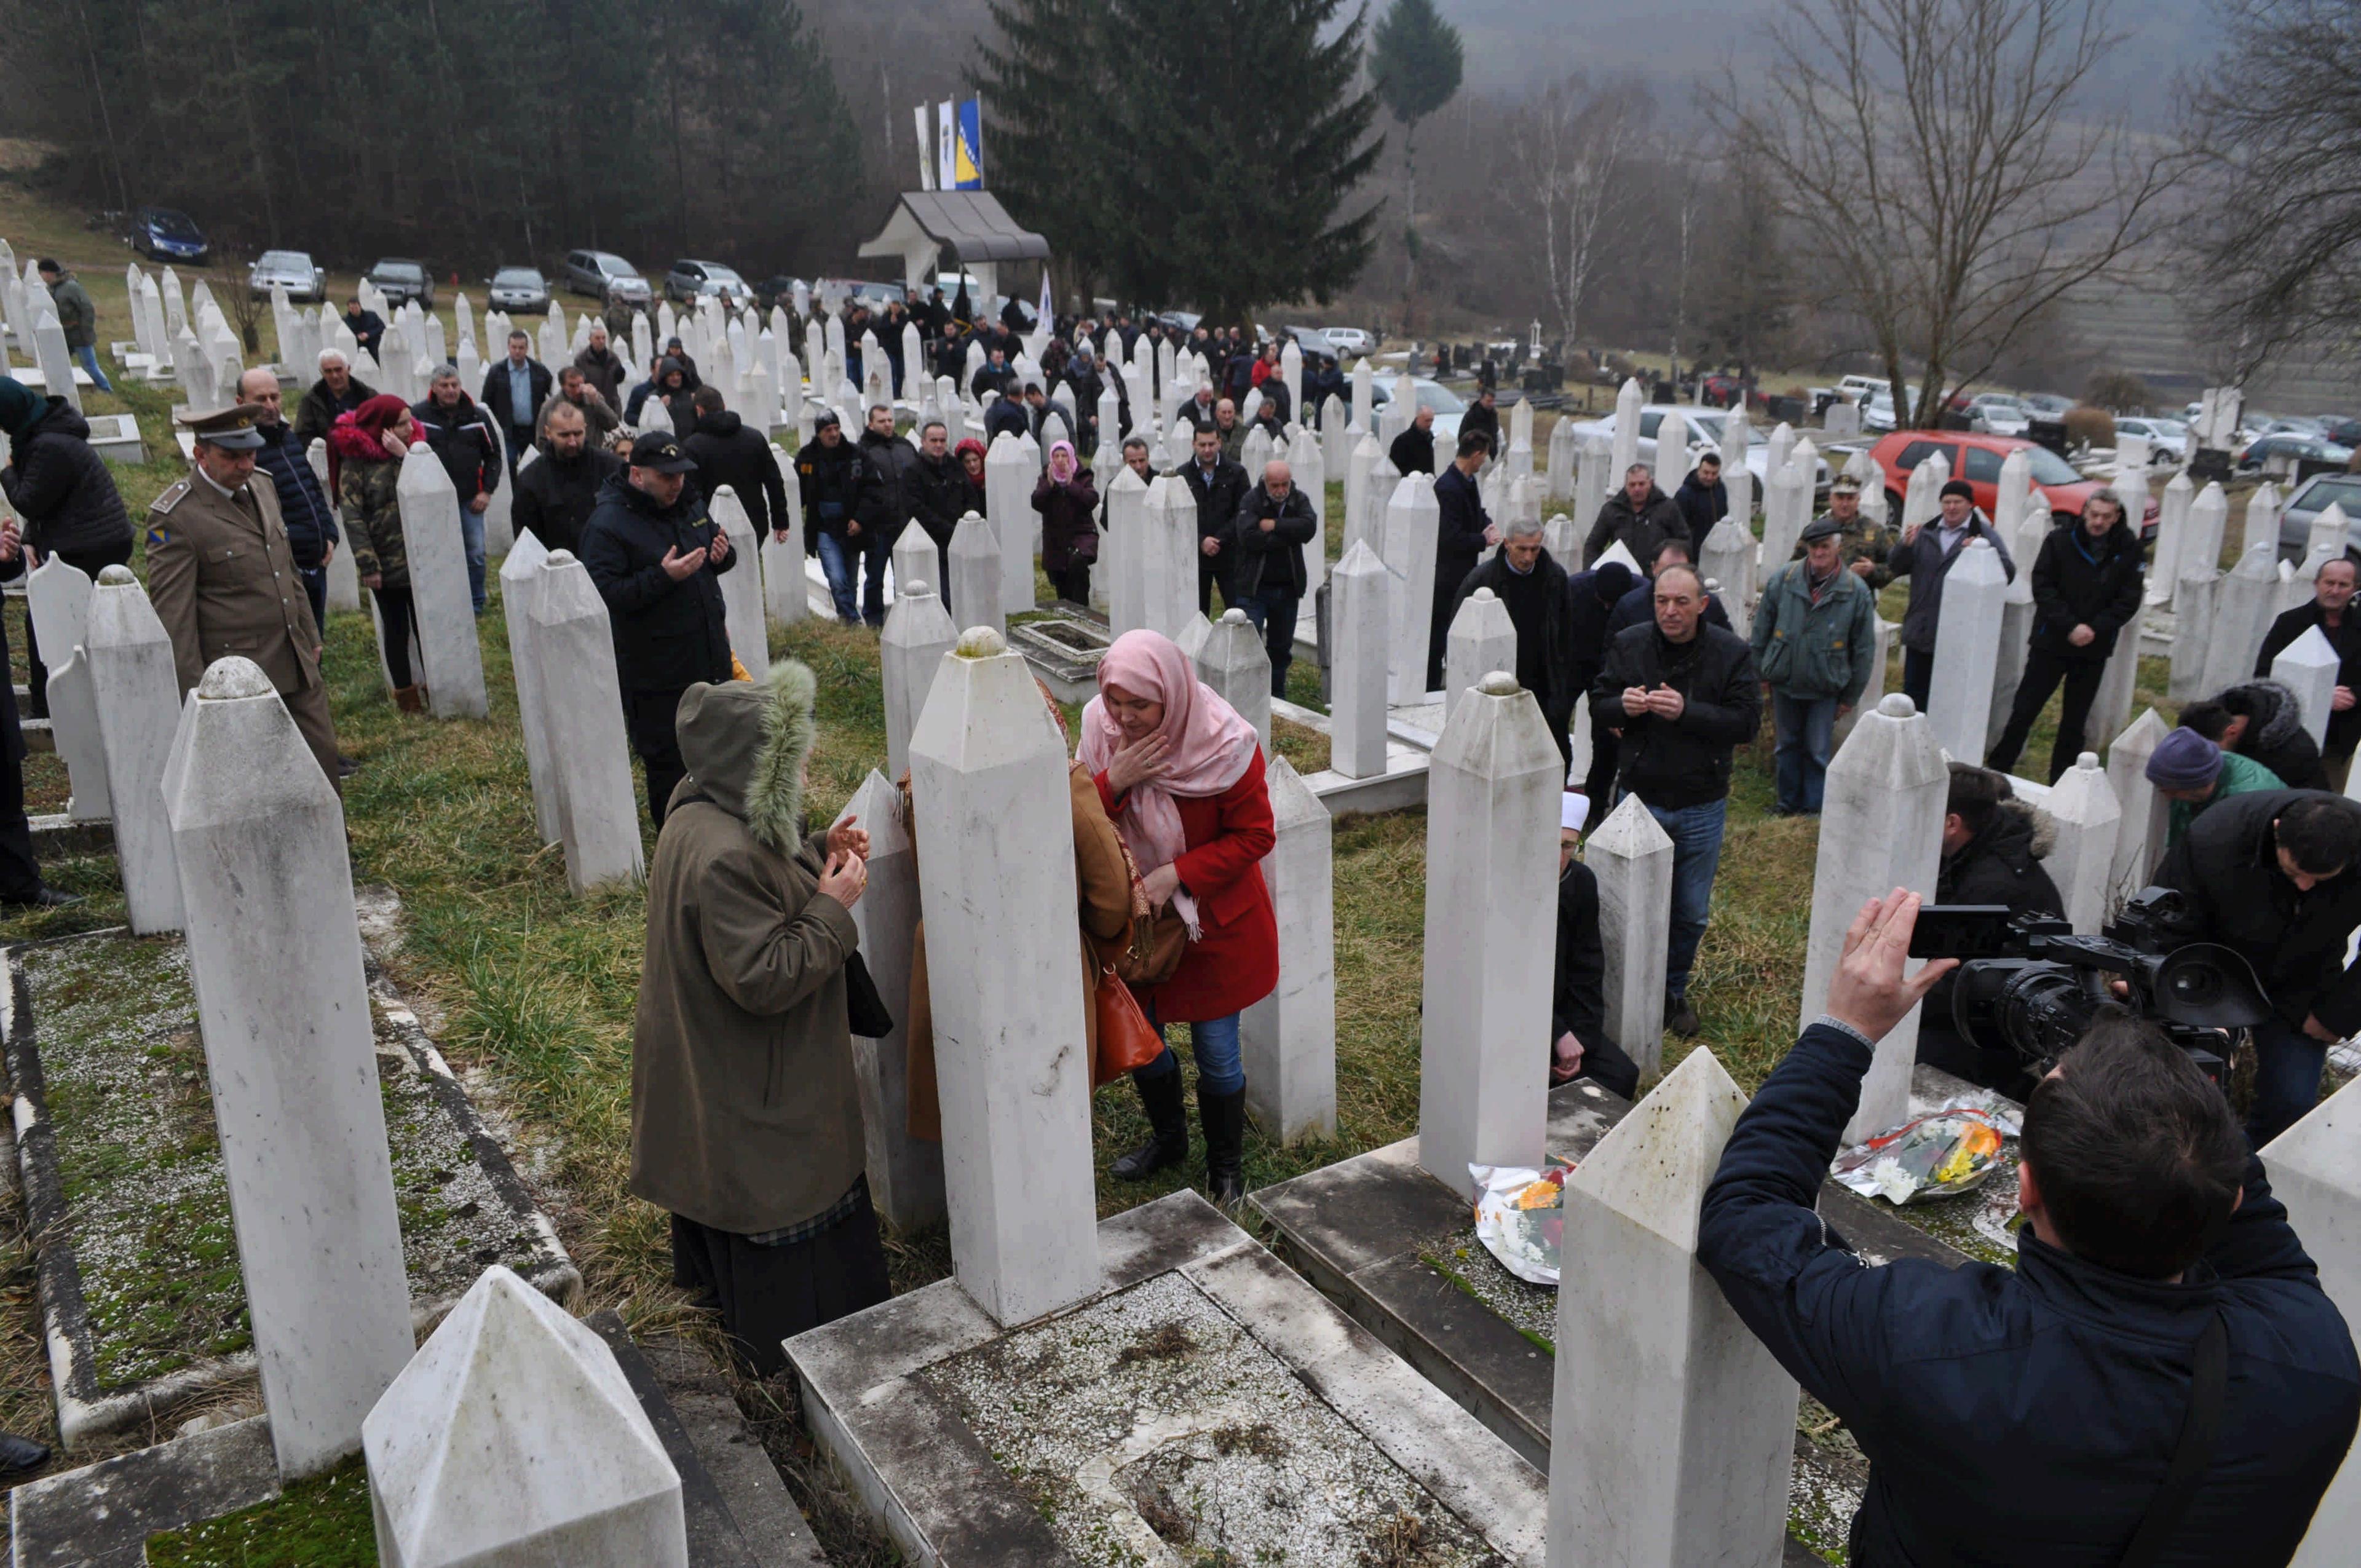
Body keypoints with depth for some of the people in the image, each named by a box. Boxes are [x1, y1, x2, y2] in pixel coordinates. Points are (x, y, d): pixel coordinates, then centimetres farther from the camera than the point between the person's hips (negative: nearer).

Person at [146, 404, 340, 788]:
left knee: (323, 755, 11)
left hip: (297, 666, 7)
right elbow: (171, 613, -14)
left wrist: (311, 637, 22)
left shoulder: (262, 492, 11)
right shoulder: (176, 516, -13)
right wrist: (194, 691, -15)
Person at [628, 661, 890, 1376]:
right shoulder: (721, 856, -35)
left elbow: (763, 886, 15)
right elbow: (767, 978, -32)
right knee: (776, 1201, 10)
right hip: (751, 1086, -10)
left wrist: (820, 854, -1)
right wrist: (833, 906, -25)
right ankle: (786, 1347, 29)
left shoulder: (711, 815, -4)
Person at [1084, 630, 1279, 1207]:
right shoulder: (1100, 727, -13)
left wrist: (1178, 873, -25)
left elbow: (1254, 837, -15)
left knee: (1216, 1053, 5)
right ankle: (1169, 1137, 46)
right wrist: (1113, 782, -29)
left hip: (1214, 921, -4)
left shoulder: (1226, 744, -24)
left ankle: (1226, 1165, 31)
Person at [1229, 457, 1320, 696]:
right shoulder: (1251, 501, -9)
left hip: (1288, 587, 4)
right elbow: (1248, 538, -24)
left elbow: (1309, 527, -17)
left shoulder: (1299, 500, 2)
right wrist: (1288, 535, -18)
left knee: (1282, 646, 15)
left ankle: (1277, 697, 29)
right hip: (1255, 587, -4)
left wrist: (1275, 526, -20)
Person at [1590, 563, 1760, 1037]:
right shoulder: (1628, 646, -2)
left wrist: (1687, 711, -26)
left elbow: (1746, 723, -12)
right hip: (1639, 798, 0)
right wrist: (1623, 706, -22)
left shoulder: (1732, 653, -6)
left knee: (1690, 913, 12)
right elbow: (1597, 710, 2)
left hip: (1702, 807, 0)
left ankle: (1673, 991, 32)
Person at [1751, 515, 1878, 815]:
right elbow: (1761, 630, 5)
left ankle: (1813, 807, 19)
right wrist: (1760, 672, 5)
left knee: (1817, 751, 4)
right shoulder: (1782, 580, -4)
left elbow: (1864, 649, -1)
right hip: (1784, 682, 2)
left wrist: (1850, 697, 1)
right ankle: (1788, 800, 30)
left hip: (1825, 688, -2)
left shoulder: (1856, 591, -8)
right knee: (1788, 745, 14)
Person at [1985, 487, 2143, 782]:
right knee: (2024, 710, -1)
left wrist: (2096, 628, -14)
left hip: (2095, 649, 2)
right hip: (2051, 641, -2)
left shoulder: (2128, 550, -2)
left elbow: (2129, 600, -1)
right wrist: (2070, 626, -16)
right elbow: (2042, 587, -7)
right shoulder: (2060, 540, -5)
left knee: (2075, 722, 10)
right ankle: (1996, 770, 10)